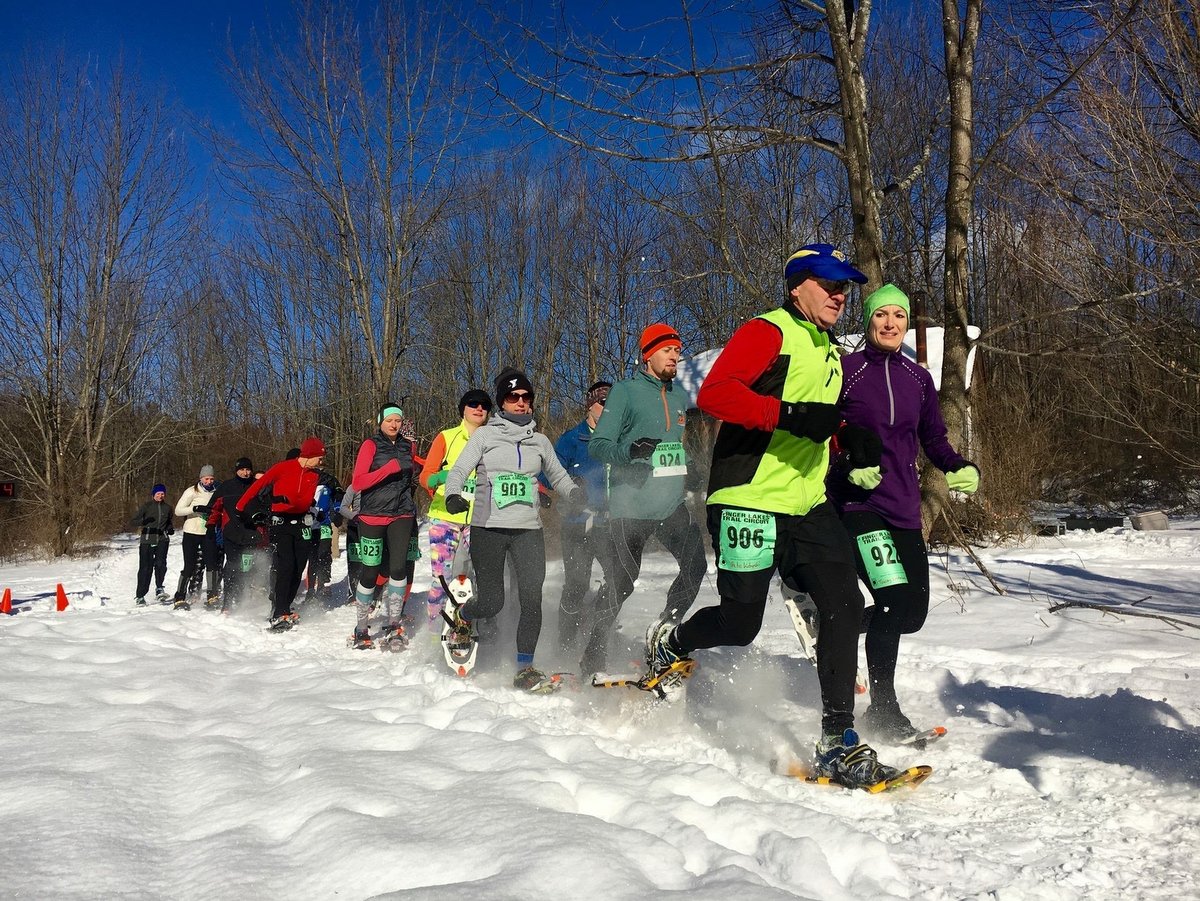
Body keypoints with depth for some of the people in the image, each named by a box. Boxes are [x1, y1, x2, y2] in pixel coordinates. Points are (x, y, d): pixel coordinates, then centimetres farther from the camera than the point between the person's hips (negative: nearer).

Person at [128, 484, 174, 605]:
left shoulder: (167, 508, 13)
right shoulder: (146, 506, 2)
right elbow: (132, 521, -2)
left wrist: (170, 529, 9)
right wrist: (144, 521, -21)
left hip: (162, 539, 2)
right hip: (147, 540, -2)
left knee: (160, 563, -20)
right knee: (145, 568, -3)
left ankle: (159, 588, -5)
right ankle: (140, 596, 7)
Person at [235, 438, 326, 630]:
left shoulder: (313, 476, 8)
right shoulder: (283, 467, -5)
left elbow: (306, 501, -5)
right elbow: (258, 486, -2)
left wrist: (288, 500, -25)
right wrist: (239, 508, -3)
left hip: (301, 524, 5)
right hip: (280, 522, -5)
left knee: (297, 570, 1)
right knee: (285, 567, -15)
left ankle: (282, 610, 11)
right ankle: (279, 616, -15)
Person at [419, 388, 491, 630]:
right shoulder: (446, 437, 9)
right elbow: (425, 475, 2)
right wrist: (438, 478, -20)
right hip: (445, 517, -1)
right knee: (441, 576, -5)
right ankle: (434, 627, 7)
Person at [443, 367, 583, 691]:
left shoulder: (540, 441, 14)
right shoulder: (485, 435, 5)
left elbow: (558, 476, 23)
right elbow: (459, 470, 0)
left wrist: (575, 493, 1)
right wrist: (453, 495, -22)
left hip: (528, 529, 2)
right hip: (488, 528, -2)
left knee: (532, 597, -11)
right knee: (491, 602, -2)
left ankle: (525, 668, -3)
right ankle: (461, 618, 33)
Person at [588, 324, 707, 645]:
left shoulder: (681, 397, 14)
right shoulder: (625, 391, -5)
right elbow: (597, 446, -11)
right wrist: (630, 451, -28)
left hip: (672, 505, 6)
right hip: (632, 506, -6)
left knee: (695, 566, -7)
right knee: (623, 581, -2)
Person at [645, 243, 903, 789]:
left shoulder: (829, 355, 22)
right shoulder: (767, 332, -6)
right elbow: (713, 394, -21)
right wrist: (791, 415, -28)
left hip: (807, 508, 8)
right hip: (749, 502, -8)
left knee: (844, 605, -6)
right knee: (740, 624, -2)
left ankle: (837, 742, 0)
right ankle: (669, 642, 31)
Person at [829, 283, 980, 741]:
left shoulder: (918, 379, 12)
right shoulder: (845, 369, -2)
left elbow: (934, 440, 18)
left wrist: (962, 468, -1)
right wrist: (847, 462, -19)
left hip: (903, 506, 6)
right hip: (856, 502, -6)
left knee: (913, 612, 5)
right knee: (894, 600, -18)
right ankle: (882, 708, 1)